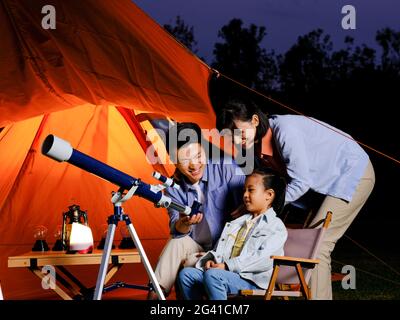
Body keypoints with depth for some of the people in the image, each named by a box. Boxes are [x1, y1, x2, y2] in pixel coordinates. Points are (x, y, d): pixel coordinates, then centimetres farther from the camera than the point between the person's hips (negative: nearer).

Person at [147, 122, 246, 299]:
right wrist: (184, 223, -33)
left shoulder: (227, 169, -15)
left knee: (191, 263, -27)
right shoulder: (174, 187, -3)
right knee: (177, 243, -24)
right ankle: (155, 294, -18)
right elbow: (176, 232, -8)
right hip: (198, 247, 4)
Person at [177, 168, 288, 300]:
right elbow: (221, 248, 25)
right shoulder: (239, 222, 28)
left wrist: (228, 266, -18)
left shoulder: (276, 227, 1)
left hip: (252, 281, -7)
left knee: (212, 275, -33)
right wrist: (211, 259, 0)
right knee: (186, 273, -12)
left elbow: (264, 258, -14)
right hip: (227, 274, 8)